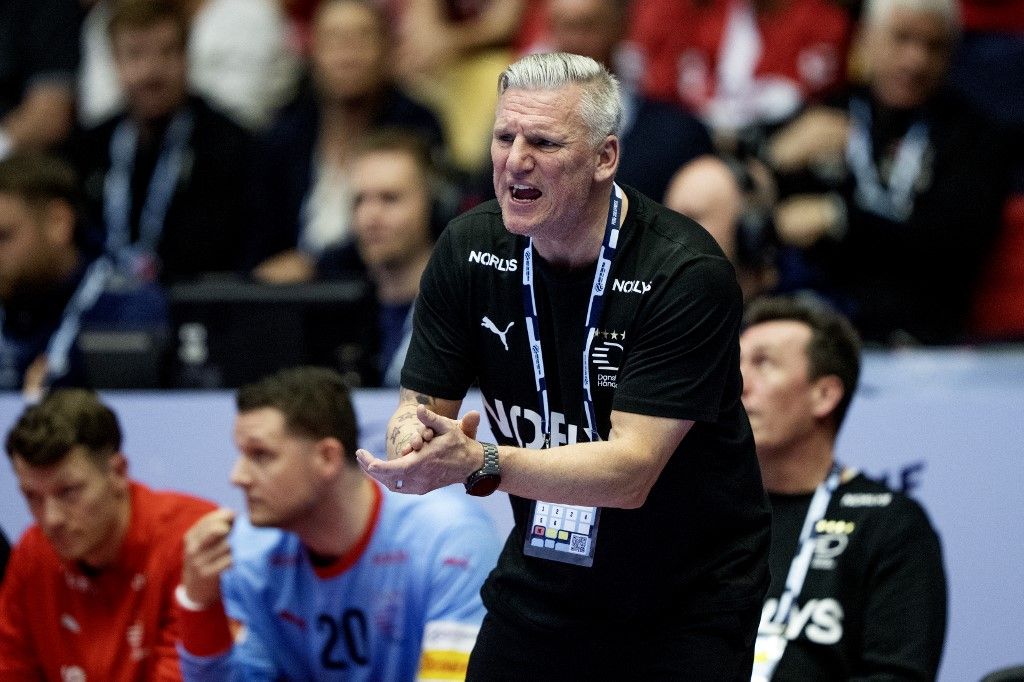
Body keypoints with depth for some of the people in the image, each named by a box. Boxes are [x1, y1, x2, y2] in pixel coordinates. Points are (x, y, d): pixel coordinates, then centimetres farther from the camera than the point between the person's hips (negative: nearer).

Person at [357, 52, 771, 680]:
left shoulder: (689, 273, -24)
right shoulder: (468, 248, -7)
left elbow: (631, 470, -29)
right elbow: (421, 405, -3)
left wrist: (481, 464, -42)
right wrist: (413, 440, -29)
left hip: (690, 599, -4)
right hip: (540, 583, 4)